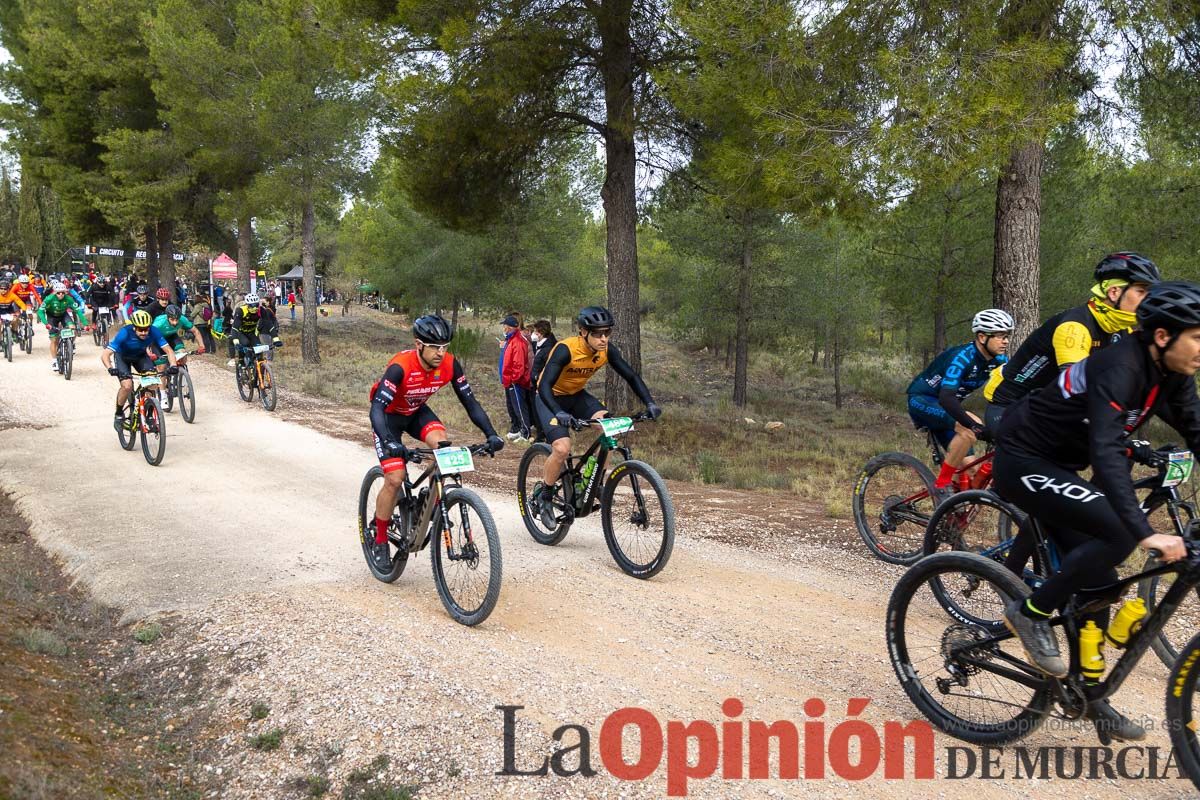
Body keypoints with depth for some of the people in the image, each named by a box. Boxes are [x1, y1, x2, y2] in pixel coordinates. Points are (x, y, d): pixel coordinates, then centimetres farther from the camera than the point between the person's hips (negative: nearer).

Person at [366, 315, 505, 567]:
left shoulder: (450, 365, -23)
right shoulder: (400, 366, -36)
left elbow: (470, 402, -17)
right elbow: (376, 409, -42)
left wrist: (491, 434, -29)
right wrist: (390, 444, -56)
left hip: (416, 412, 4)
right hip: (389, 415, -4)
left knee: (442, 444, -27)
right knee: (395, 479, -13)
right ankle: (380, 541, 6)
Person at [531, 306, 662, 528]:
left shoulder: (607, 350, -15)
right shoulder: (565, 349, -31)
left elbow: (631, 376, -9)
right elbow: (544, 386, -37)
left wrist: (650, 403, -24)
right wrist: (559, 413, -54)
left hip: (576, 396, 5)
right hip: (550, 399, -5)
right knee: (562, 448, -26)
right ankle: (542, 496, -3)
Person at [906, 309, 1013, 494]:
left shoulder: (997, 360, -5)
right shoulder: (963, 357, -28)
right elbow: (946, 398, -39)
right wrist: (977, 427, -47)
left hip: (943, 408, 8)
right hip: (921, 401, -8)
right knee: (968, 430, -32)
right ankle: (942, 485, -21)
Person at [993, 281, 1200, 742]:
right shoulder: (1118, 369, -28)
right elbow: (1107, 454, -38)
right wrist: (1145, 534, -46)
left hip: (1056, 466, 9)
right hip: (1023, 462, -9)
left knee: (1099, 580, 6)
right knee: (1119, 535, -25)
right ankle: (1030, 612, -7)